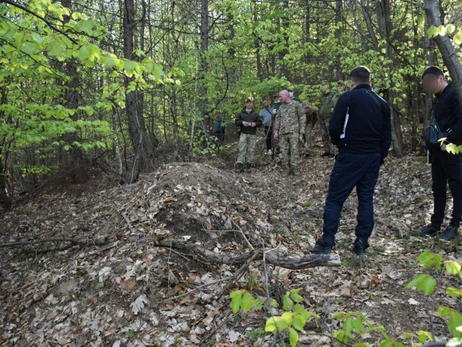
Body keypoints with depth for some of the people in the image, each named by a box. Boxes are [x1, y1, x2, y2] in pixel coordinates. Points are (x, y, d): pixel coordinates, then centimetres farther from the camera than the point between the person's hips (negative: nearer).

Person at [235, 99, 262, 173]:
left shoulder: (256, 114, 16)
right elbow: (236, 122, 8)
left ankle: (249, 166, 7)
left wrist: (255, 123, -10)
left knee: (251, 150, 1)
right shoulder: (241, 113, 14)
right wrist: (242, 122, -12)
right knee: (242, 150, -9)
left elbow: (260, 123, 11)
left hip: (252, 134, 1)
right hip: (243, 134, -1)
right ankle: (240, 166, -10)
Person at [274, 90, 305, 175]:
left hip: (293, 131, -5)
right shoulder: (281, 107, 20)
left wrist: (302, 128, -6)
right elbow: (278, 120, 19)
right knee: (284, 151, 1)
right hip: (282, 132, 5)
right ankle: (287, 169, 8)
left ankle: (295, 169, -5)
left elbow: (302, 116, 2)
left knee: (294, 150, -9)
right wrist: (276, 131, 14)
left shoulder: (296, 104, 5)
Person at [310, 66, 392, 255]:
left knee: (334, 198, 0)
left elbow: (334, 127, -12)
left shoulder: (347, 98, -7)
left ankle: (327, 243, -1)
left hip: (350, 156, -5)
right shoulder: (382, 103, 10)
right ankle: (362, 243, 12)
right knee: (366, 198, 11)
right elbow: (387, 135, 9)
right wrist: (379, 158, 17)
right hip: (373, 157, 5)